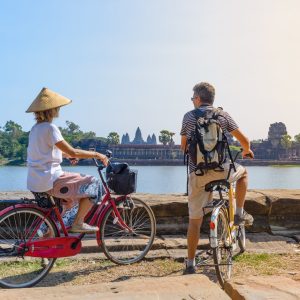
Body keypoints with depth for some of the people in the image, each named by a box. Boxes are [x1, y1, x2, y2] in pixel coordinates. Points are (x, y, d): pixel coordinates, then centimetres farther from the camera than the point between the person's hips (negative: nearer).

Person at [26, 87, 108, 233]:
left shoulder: (36, 127, 12)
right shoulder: (50, 128, -15)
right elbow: (73, 152, -18)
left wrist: (67, 154, 30)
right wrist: (96, 154, -9)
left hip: (35, 181, 10)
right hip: (49, 181, -10)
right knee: (93, 184, -5)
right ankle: (78, 223, 2)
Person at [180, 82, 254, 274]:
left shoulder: (189, 116, 8)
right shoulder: (223, 115, 6)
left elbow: (184, 147, 17)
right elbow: (244, 140, 9)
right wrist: (247, 151, 32)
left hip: (197, 174, 1)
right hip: (220, 170, -1)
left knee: (195, 220, 11)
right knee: (243, 172, 32)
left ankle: (191, 264, 16)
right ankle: (240, 214, 26)